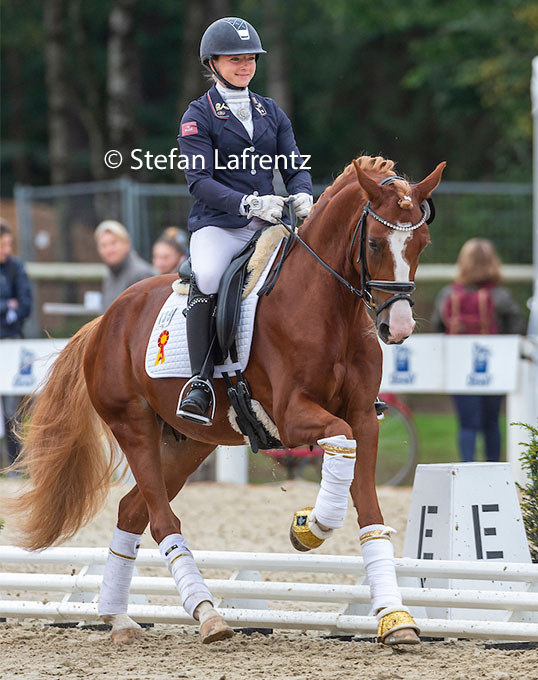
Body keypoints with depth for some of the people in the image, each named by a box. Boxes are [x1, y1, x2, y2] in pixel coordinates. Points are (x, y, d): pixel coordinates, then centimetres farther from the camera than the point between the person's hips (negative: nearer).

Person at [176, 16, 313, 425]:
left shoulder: (272, 113, 18)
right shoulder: (198, 117, 3)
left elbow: (295, 167, 12)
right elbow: (200, 180, -8)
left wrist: (302, 197, -12)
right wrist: (247, 203, -23)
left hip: (269, 223, 4)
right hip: (218, 224, -4)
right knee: (206, 277, -36)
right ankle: (201, 381, -28)